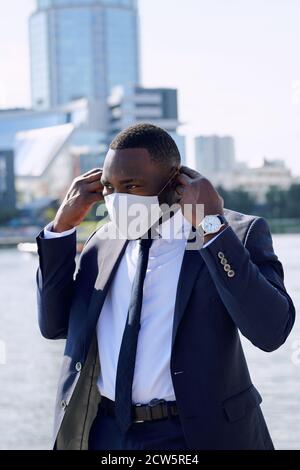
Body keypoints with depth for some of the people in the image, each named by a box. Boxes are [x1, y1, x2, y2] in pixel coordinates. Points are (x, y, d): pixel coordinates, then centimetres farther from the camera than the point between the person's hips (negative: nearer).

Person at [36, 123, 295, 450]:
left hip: (196, 434, -4)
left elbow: (271, 330, -21)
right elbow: (55, 324, 6)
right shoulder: (104, 241, 6)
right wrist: (63, 225, -3)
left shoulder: (237, 234, -9)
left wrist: (212, 228, -24)